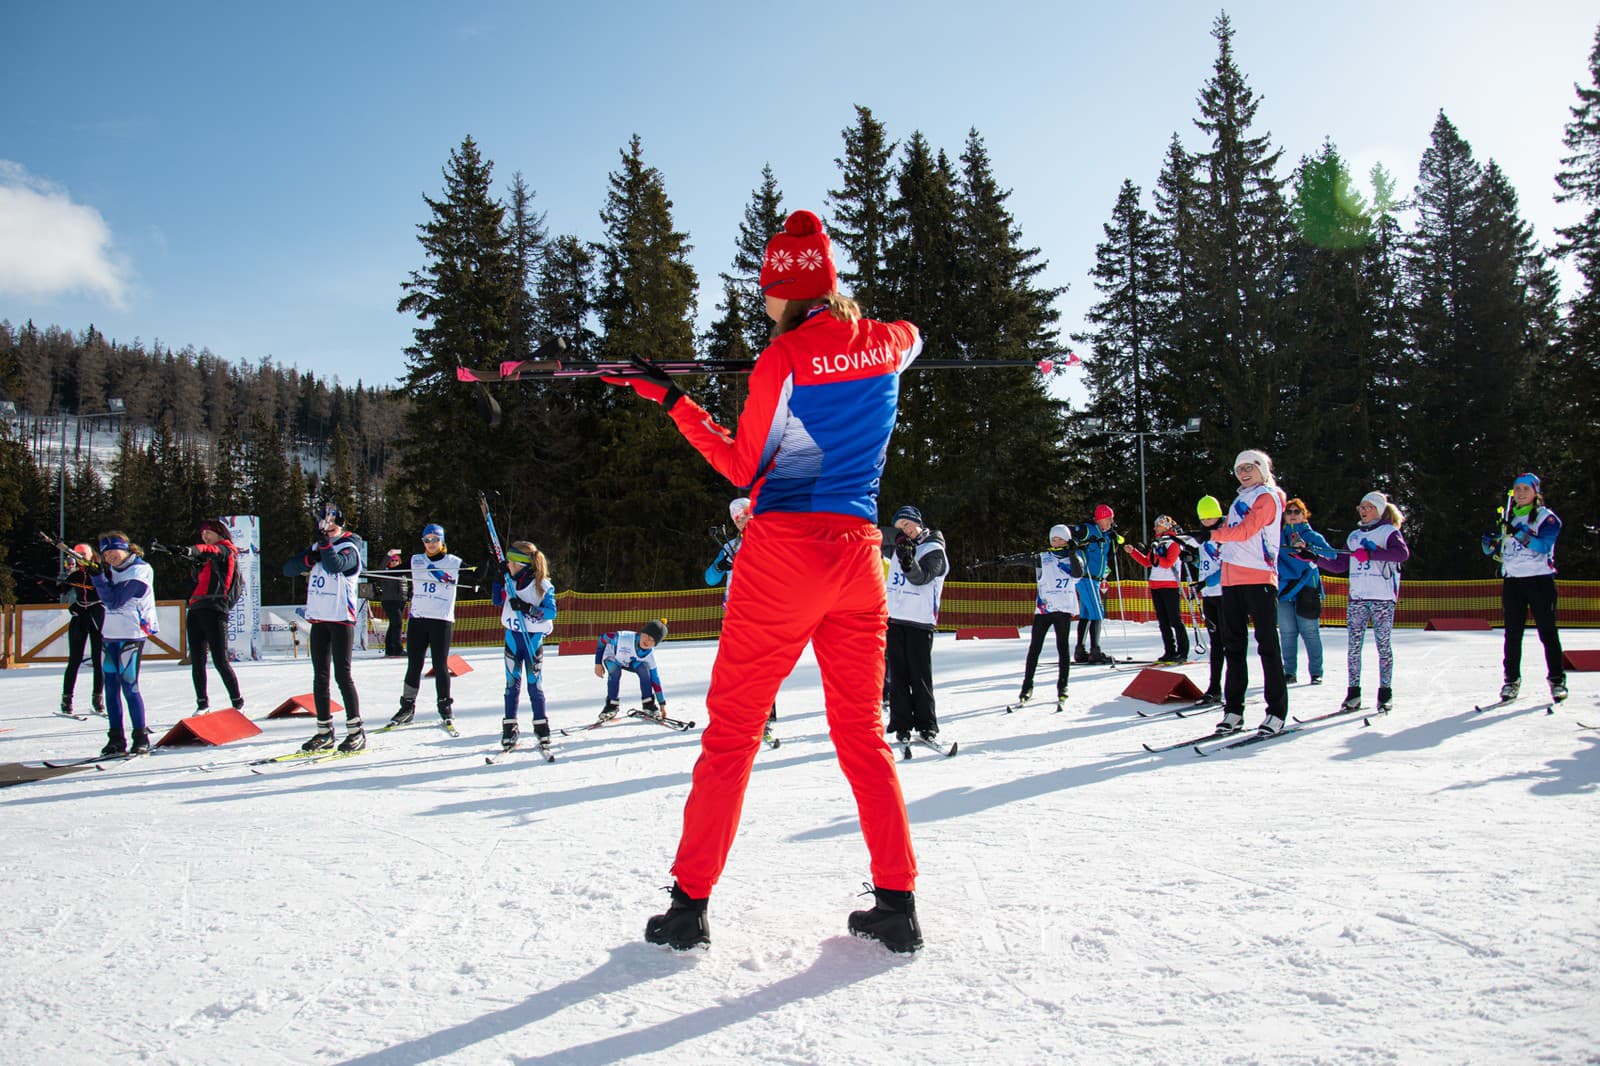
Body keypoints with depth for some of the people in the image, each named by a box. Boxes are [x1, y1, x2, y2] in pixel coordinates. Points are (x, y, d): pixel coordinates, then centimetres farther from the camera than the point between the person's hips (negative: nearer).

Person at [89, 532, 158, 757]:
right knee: (111, 687, 6)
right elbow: (109, 602, 19)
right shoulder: (113, 570, 14)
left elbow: (114, 600, -16)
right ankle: (116, 739, 12)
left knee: (129, 687, -8)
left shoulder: (139, 570, -10)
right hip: (111, 636, 8)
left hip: (131, 636, -8)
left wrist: (97, 575, -15)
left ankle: (141, 738, -1)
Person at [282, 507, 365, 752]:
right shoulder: (316, 548, 15)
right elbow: (288, 569, 7)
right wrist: (310, 558, -9)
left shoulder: (350, 548, -3)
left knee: (342, 675, -8)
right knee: (320, 677, 7)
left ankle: (356, 730, -2)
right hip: (318, 619, 6)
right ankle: (324, 732, 13)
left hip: (341, 619, -6)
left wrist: (325, 540, -20)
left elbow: (335, 565, -24)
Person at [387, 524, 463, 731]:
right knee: (414, 665, 6)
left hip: (442, 620, -2)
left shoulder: (455, 563, 5)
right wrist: (391, 564, -5)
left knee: (440, 665, -2)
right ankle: (407, 707, 15)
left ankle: (445, 708, 9)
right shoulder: (415, 561, 12)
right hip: (417, 619, 2)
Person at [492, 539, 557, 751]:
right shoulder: (510, 580, 3)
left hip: (533, 638, -4)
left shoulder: (542, 585, -10)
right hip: (512, 637, 4)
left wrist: (527, 608, -25)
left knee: (534, 685, 0)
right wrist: (497, 579, 1)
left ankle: (542, 730, 9)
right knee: (512, 683, 5)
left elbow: (551, 611, -13)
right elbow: (497, 601, 12)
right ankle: (510, 729, 11)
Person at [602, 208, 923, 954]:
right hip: (859, 554, 5)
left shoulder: (783, 359, -9)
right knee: (862, 731, 13)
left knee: (731, 730, 4)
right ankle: (898, 902, 12)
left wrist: (673, 404, 6)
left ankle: (690, 903, 10)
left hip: (783, 552, -5)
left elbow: (745, 468, -1)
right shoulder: (885, 344, 6)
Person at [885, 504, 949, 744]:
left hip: (920, 621, -5)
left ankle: (926, 724, 4)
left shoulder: (934, 549, -3)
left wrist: (909, 563, -36)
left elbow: (921, 577, -18)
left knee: (920, 676, -4)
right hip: (894, 618, 5)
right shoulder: (900, 546, 14)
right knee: (897, 675, 5)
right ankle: (901, 724, 9)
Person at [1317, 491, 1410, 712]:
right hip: (1357, 597, 5)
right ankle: (1353, 691, 4)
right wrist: (1313, 557, 8)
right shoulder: (1354, 536, 19)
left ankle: (1385, 691, 5)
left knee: (1383, 644, -2)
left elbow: (1403, 553, -17)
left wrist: (1371, 553, -23)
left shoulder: (1389, 531, 2)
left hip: (1383, 597, -5)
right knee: (1353, 644, 0)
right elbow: (1339, 565, 18)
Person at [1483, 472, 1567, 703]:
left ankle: (1557, 679, 7)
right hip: (1512, 580, 4)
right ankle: (1512, 679, 11)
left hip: (1540, 579, -4)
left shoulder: (1547, 517, -1)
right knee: (1512, 633, 5)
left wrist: (1519, 533, -28)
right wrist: (1490, 540, -6)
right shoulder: (1507, 518, 13)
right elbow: (1494, 551, 16)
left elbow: (1544, 546, -17)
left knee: (1548, 632, -1)